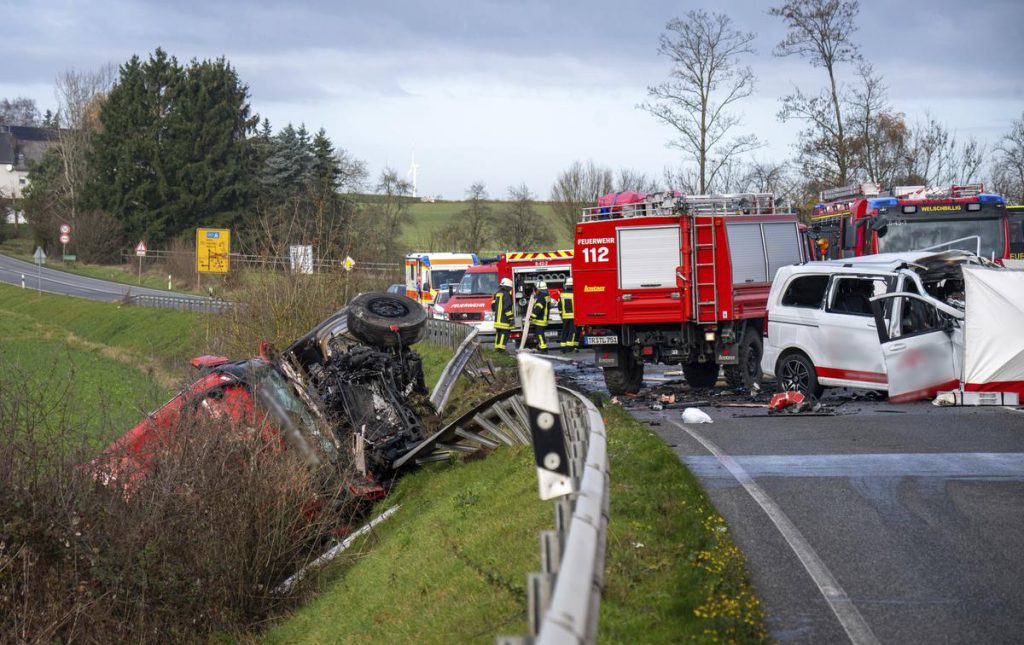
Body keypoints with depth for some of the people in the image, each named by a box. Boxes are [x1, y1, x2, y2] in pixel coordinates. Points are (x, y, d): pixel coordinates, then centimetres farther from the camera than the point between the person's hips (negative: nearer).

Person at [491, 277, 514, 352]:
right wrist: (511, 318, -17)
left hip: (497, 319, 9)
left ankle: (497, 348, 19)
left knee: (498, 333, 15)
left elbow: (493, 306, 18)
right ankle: (501, 349, -15)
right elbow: (508, 308, -19)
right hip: (504, 320, -9)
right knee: (504, 333, -9)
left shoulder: (497, 294, 14)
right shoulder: (506, 294, -13)